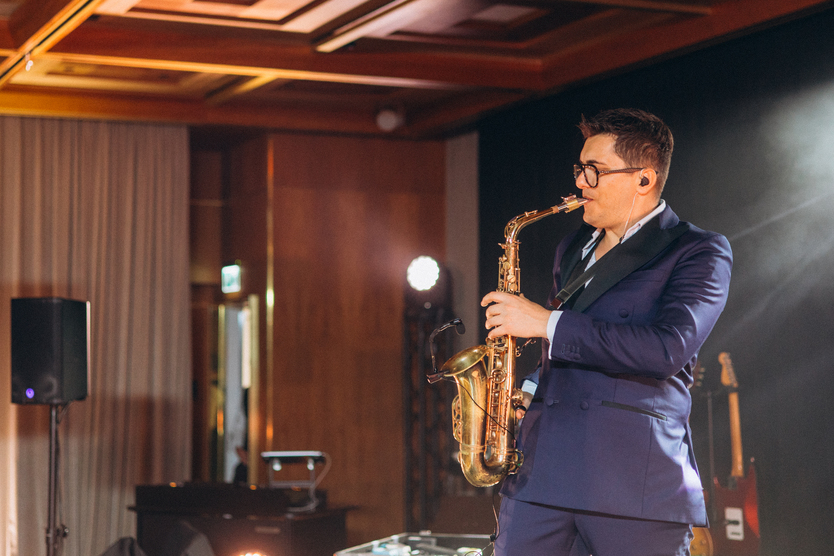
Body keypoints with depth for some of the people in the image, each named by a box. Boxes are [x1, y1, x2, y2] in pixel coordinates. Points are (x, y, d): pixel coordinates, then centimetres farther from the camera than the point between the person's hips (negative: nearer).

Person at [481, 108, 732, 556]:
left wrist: (546, 322, -14)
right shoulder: (571, 249, 20)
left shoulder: (700, 251, -1)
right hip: (541, 469, 6)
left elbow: (669, 348, -18)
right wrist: (527, 391, 10)